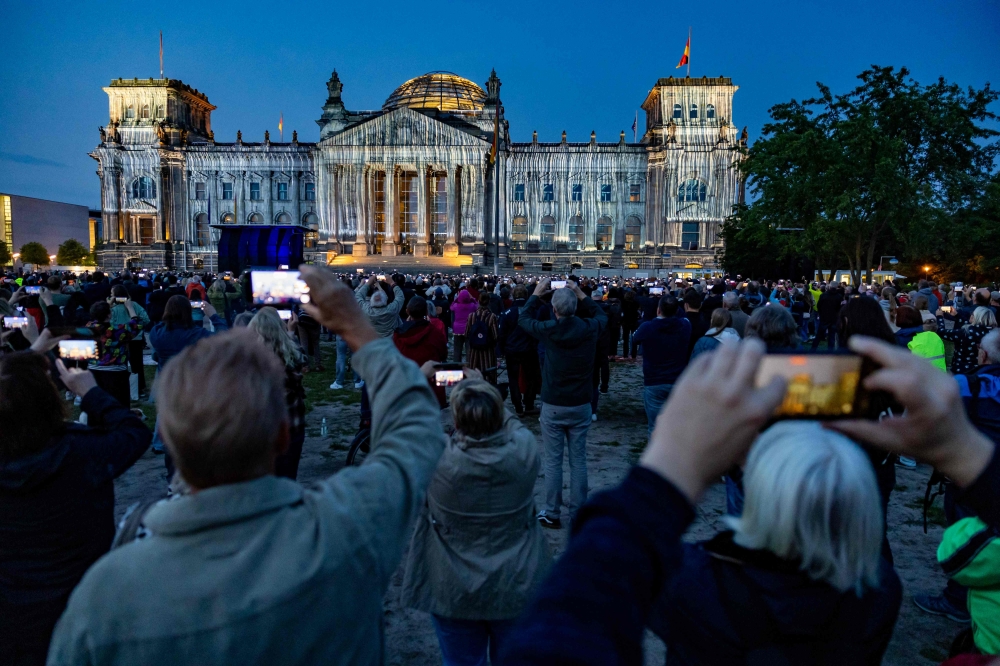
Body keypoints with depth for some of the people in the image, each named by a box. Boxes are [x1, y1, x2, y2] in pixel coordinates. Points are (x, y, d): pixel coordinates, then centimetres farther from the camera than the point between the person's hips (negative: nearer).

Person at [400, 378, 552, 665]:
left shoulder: (436, 457, -25)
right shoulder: (525, 448, -21)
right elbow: (511, 422, 3)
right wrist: (487, 394, 11)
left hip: (454, 591, -2)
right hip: (518, 587, 2)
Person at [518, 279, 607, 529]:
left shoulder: (548, 330, -12)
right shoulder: (590, 328, -8)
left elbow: (523, 318, 8)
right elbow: (601, 315, 17)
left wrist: (536, 294, 18)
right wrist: (581, 294, 16)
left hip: (553, 406, -2)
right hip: (581, 405, 2)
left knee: (552, 461, 7)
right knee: (578, 461, 10)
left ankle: (551, 514, 15)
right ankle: (578, 514, 19)